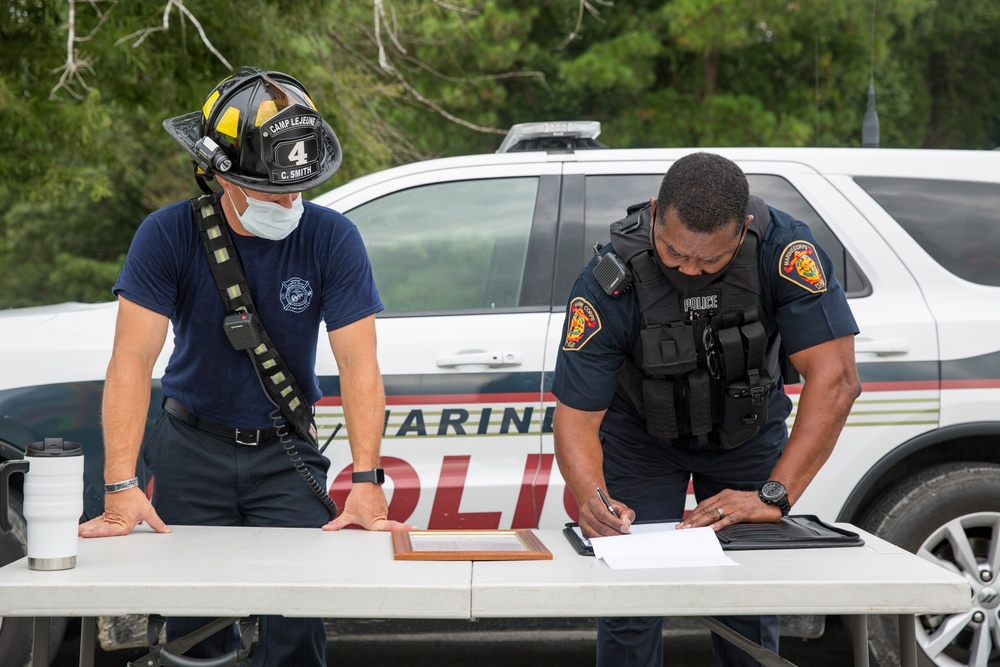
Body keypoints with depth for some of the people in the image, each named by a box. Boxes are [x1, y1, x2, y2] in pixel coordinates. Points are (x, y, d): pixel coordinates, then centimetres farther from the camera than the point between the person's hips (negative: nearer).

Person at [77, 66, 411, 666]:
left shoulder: (332, 240, -13)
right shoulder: (169, 236, -14)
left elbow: (359, 365, -16)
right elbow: (133, 361, -20)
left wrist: (367, 482, -28)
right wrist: (121, 487, -30)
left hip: (285, 453, 0)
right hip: (193, 449, 0)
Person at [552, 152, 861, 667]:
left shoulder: (784, 247, -32)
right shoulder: (610, 281, -32)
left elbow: (835, 379, -35)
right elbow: (575, 413, -27)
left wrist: (774, 495, -41)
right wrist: (592, 497, -47)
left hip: (747, 430, 1)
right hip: (642, 432, -1)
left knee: (750, 611, -2)